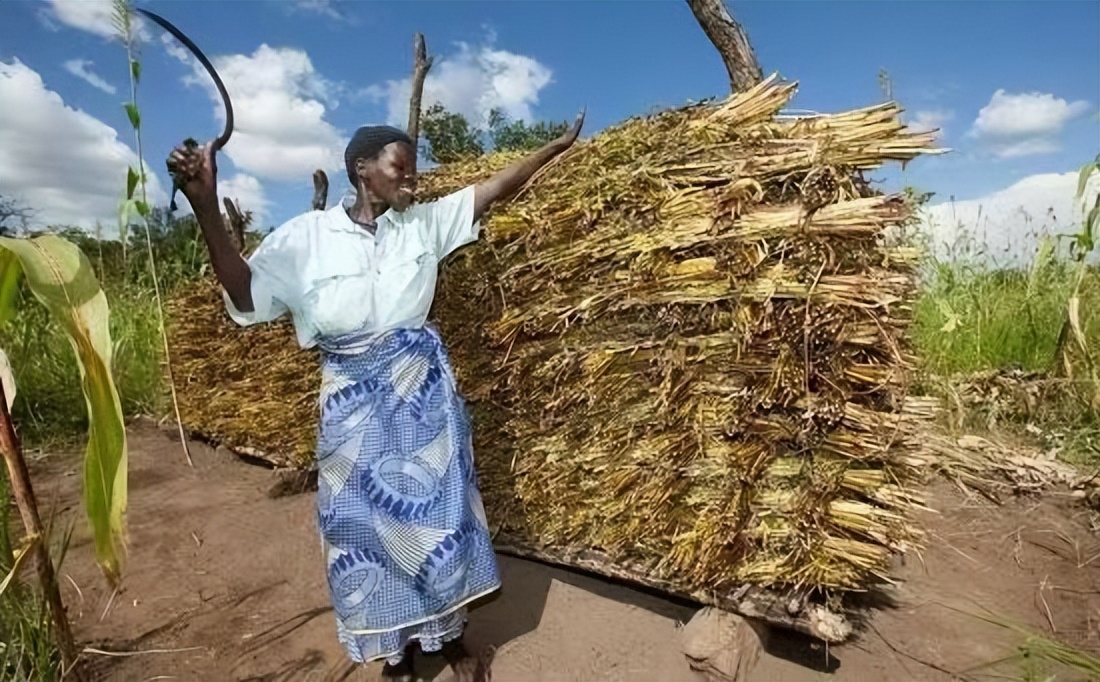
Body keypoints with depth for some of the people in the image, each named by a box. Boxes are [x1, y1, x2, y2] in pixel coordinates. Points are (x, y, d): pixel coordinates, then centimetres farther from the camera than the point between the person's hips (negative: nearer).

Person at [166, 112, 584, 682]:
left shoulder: (424, 222, 2)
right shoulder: (307, 235, -5)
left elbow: (493, 188, 6)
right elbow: (244, 295, -12)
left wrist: (556, 146, 6)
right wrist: (205, 208, -23)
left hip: (422, 387, 2)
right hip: (355, 399, -2)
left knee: (437, 508, 11)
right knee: (368, 519, 10)